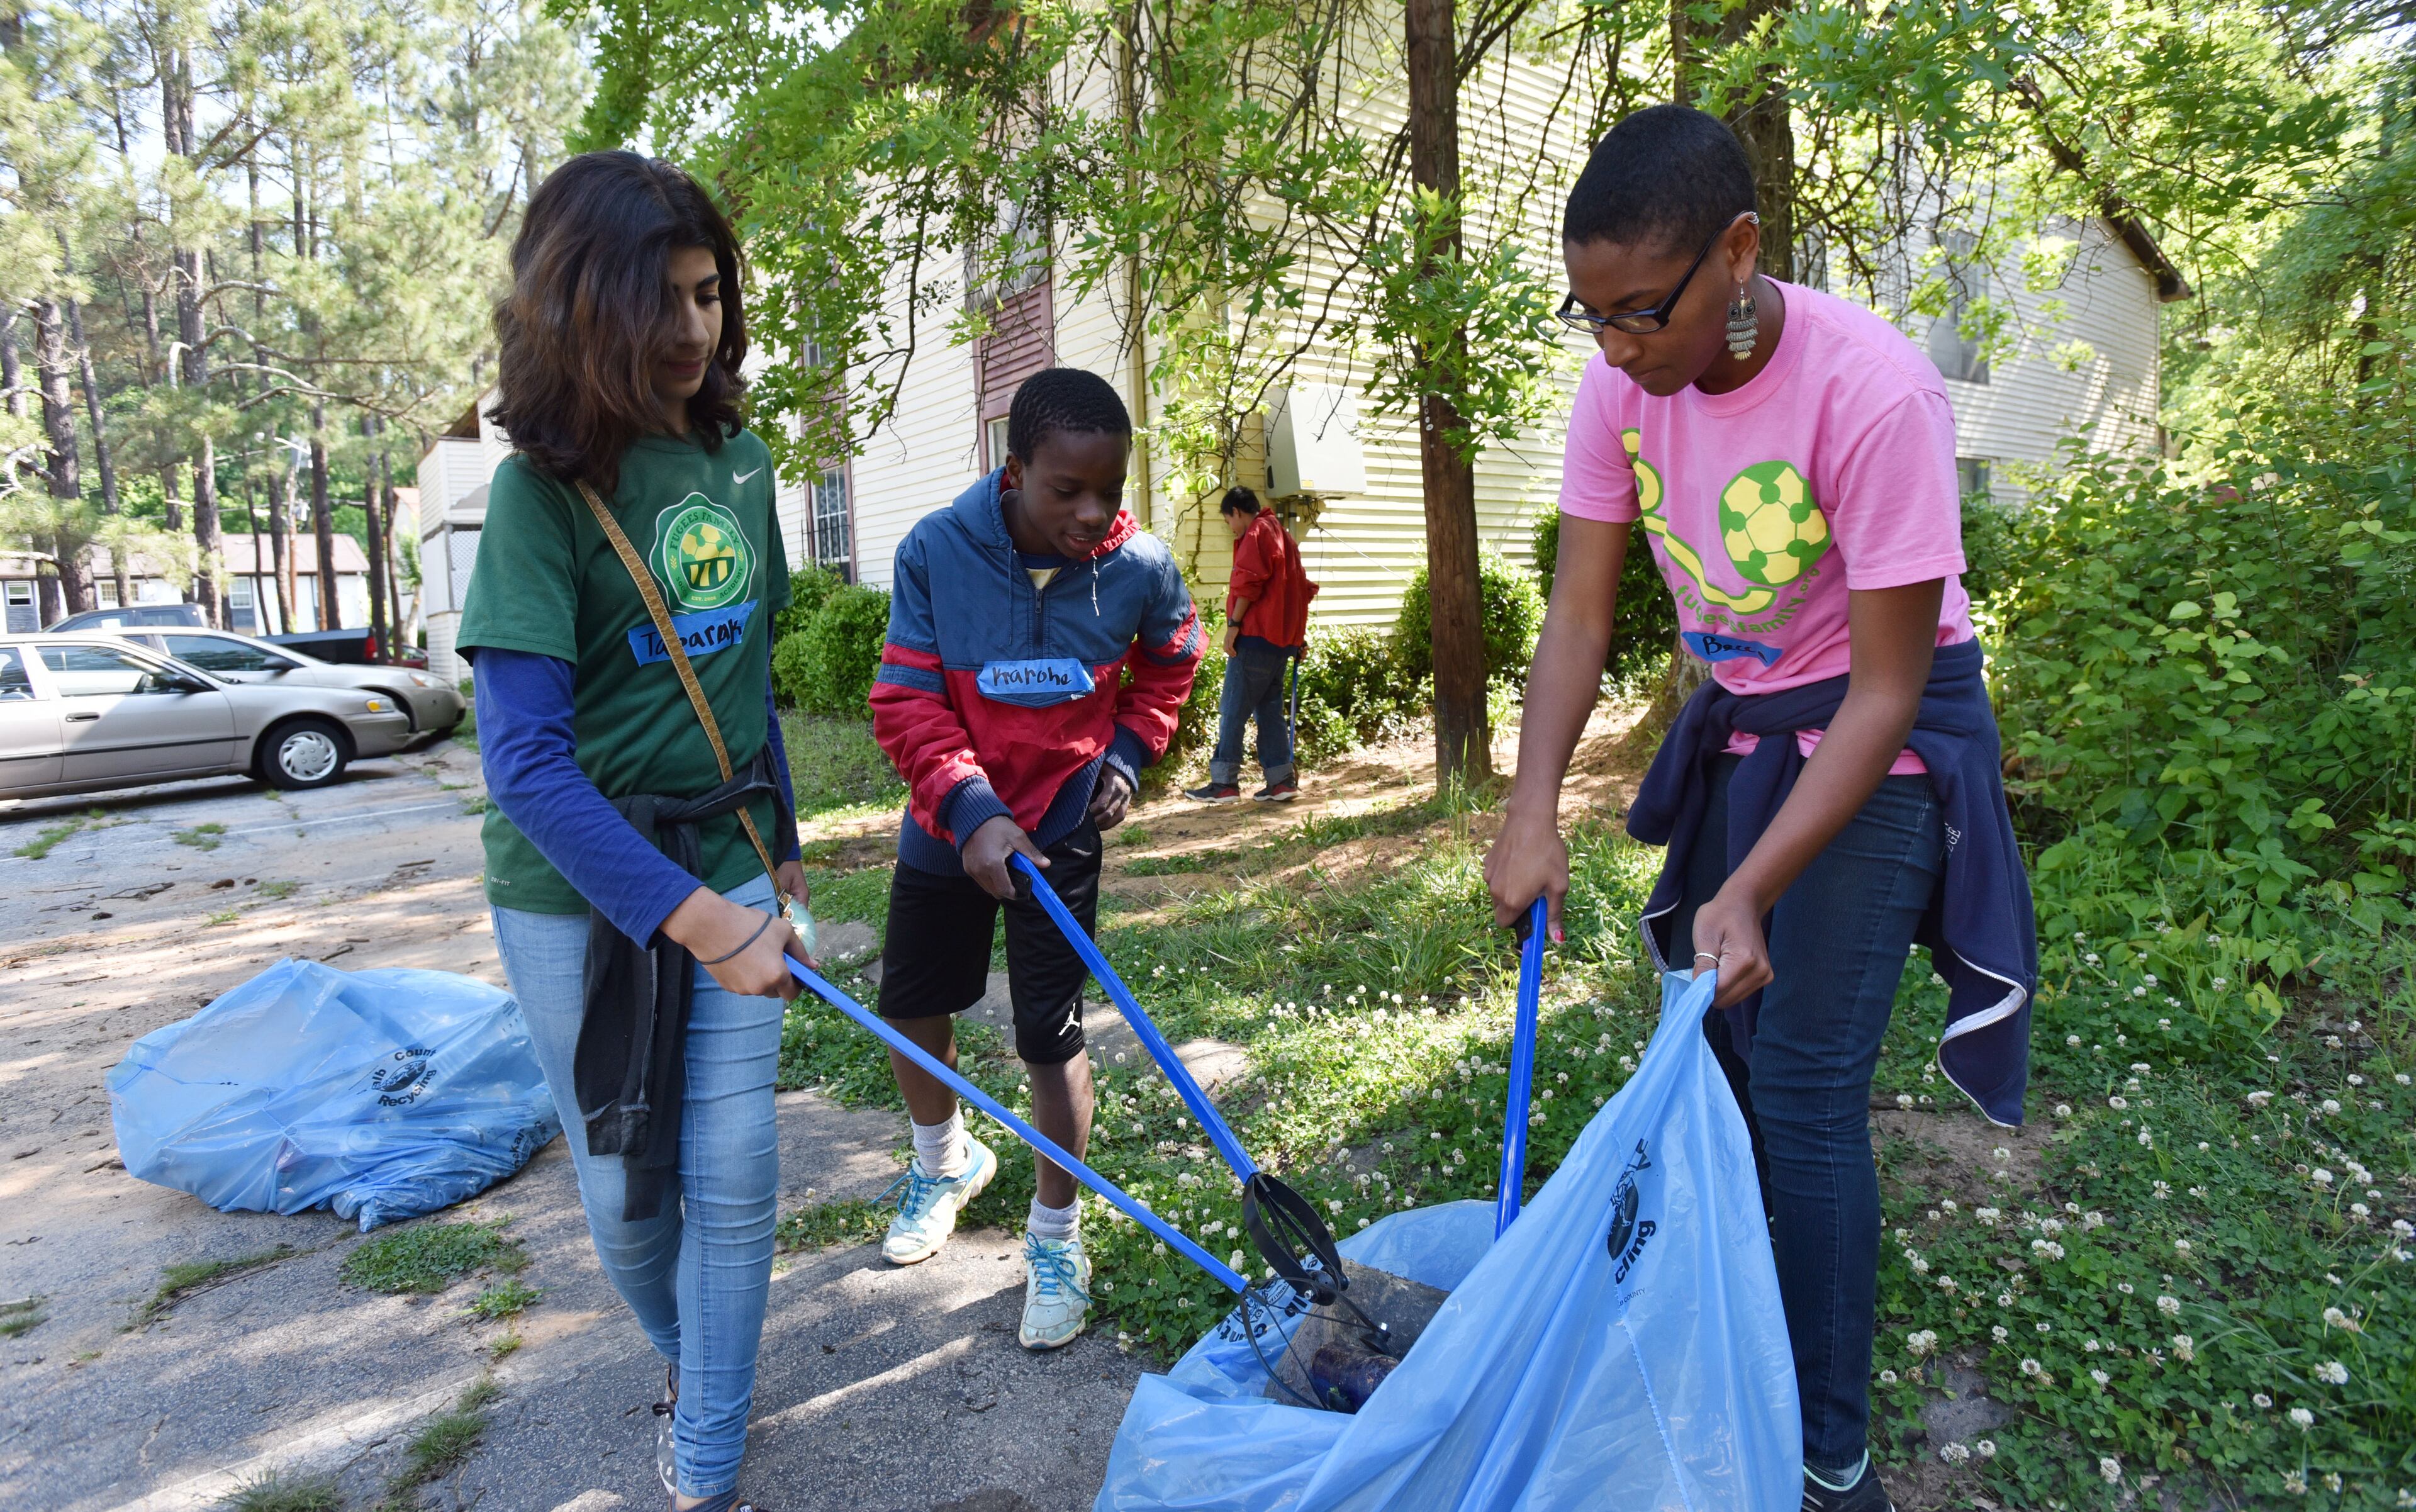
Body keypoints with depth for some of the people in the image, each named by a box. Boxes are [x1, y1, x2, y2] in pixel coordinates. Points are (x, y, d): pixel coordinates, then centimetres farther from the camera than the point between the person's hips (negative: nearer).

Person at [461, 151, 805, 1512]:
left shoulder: (742, 460, 2)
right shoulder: (545, 488, -14)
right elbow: (525, 759, -21)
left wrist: (780, 839, 16)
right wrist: (688, 916, -28)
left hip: (725, 860, 3)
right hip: (576, 883, -3)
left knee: (733, 1174, 3)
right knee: (627, 1183, 11)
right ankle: (690, 1362, 42)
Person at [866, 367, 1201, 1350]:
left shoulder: (1141, 567, -15)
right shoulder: (935, 551, -19)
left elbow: (1168, 667, 8)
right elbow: (906, 702, -16)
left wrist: (1127, 755, -3)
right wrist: (972, 809, -28)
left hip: (1064, 828, -1)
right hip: (948, 825, 2)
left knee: (1051, 1032, -1)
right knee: (910, 1004, 17)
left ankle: (1056, 1239, 22)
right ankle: (946, 1161, 48)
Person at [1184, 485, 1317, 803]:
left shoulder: (1256, 533, -6)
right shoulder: (1282, 536, 22)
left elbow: (1249, 581, -18)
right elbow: (1301, 586, 22)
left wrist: (1233, 624, -16)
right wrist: (1298, 634, 24)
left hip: (1256, 635, -9)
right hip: (1282, 638, 9)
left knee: (1233, 708, -6)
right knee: (1270, 708, 10)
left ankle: (1224, 782, -6)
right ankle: (1282, 780, 7)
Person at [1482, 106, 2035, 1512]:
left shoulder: (1873, 392, -29)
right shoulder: (1624, 382, -12)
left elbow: (1886, 692, -24)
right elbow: (1580, 613, -9)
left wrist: (1753, 890, -30)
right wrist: (1534, 807, -21)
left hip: (1886, 735, -6)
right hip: (1737, 722, 6)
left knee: (1805, 1082, -9)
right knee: (1715, 1039, 11)